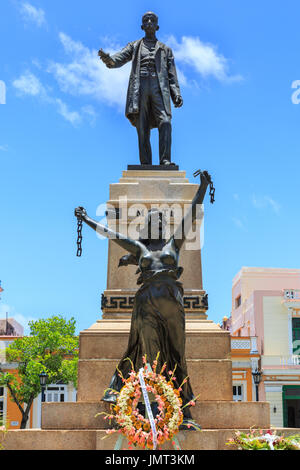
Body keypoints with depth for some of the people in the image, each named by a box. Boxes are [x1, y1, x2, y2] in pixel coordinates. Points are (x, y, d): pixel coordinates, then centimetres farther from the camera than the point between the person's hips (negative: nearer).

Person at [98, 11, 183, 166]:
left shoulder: (165, 49, 25)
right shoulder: (134, 46, 23)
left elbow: (172, 75, 16)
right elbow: (119, 59, 5)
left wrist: (176, 95, 0)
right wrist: (108, 59, -21)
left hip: (159, 87, 0)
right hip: (139, 88, 0)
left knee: (165, 122, -21)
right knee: (142, 129, -8)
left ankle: (165, 161, -27)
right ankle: (145, 165, -10)